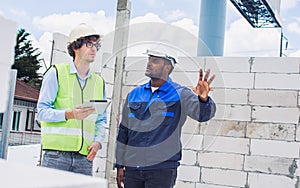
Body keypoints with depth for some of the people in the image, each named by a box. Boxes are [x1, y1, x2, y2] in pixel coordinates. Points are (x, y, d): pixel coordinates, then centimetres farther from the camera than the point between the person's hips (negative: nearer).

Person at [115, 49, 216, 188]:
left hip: (162, 169, -4)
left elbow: (203, 114, -19)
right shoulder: (134, 94, 10)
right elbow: (124, 132, 15)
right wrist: (120, 165, 13)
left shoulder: (180, 94, -3)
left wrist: (203, 99, -42)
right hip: (132, 168, 4)